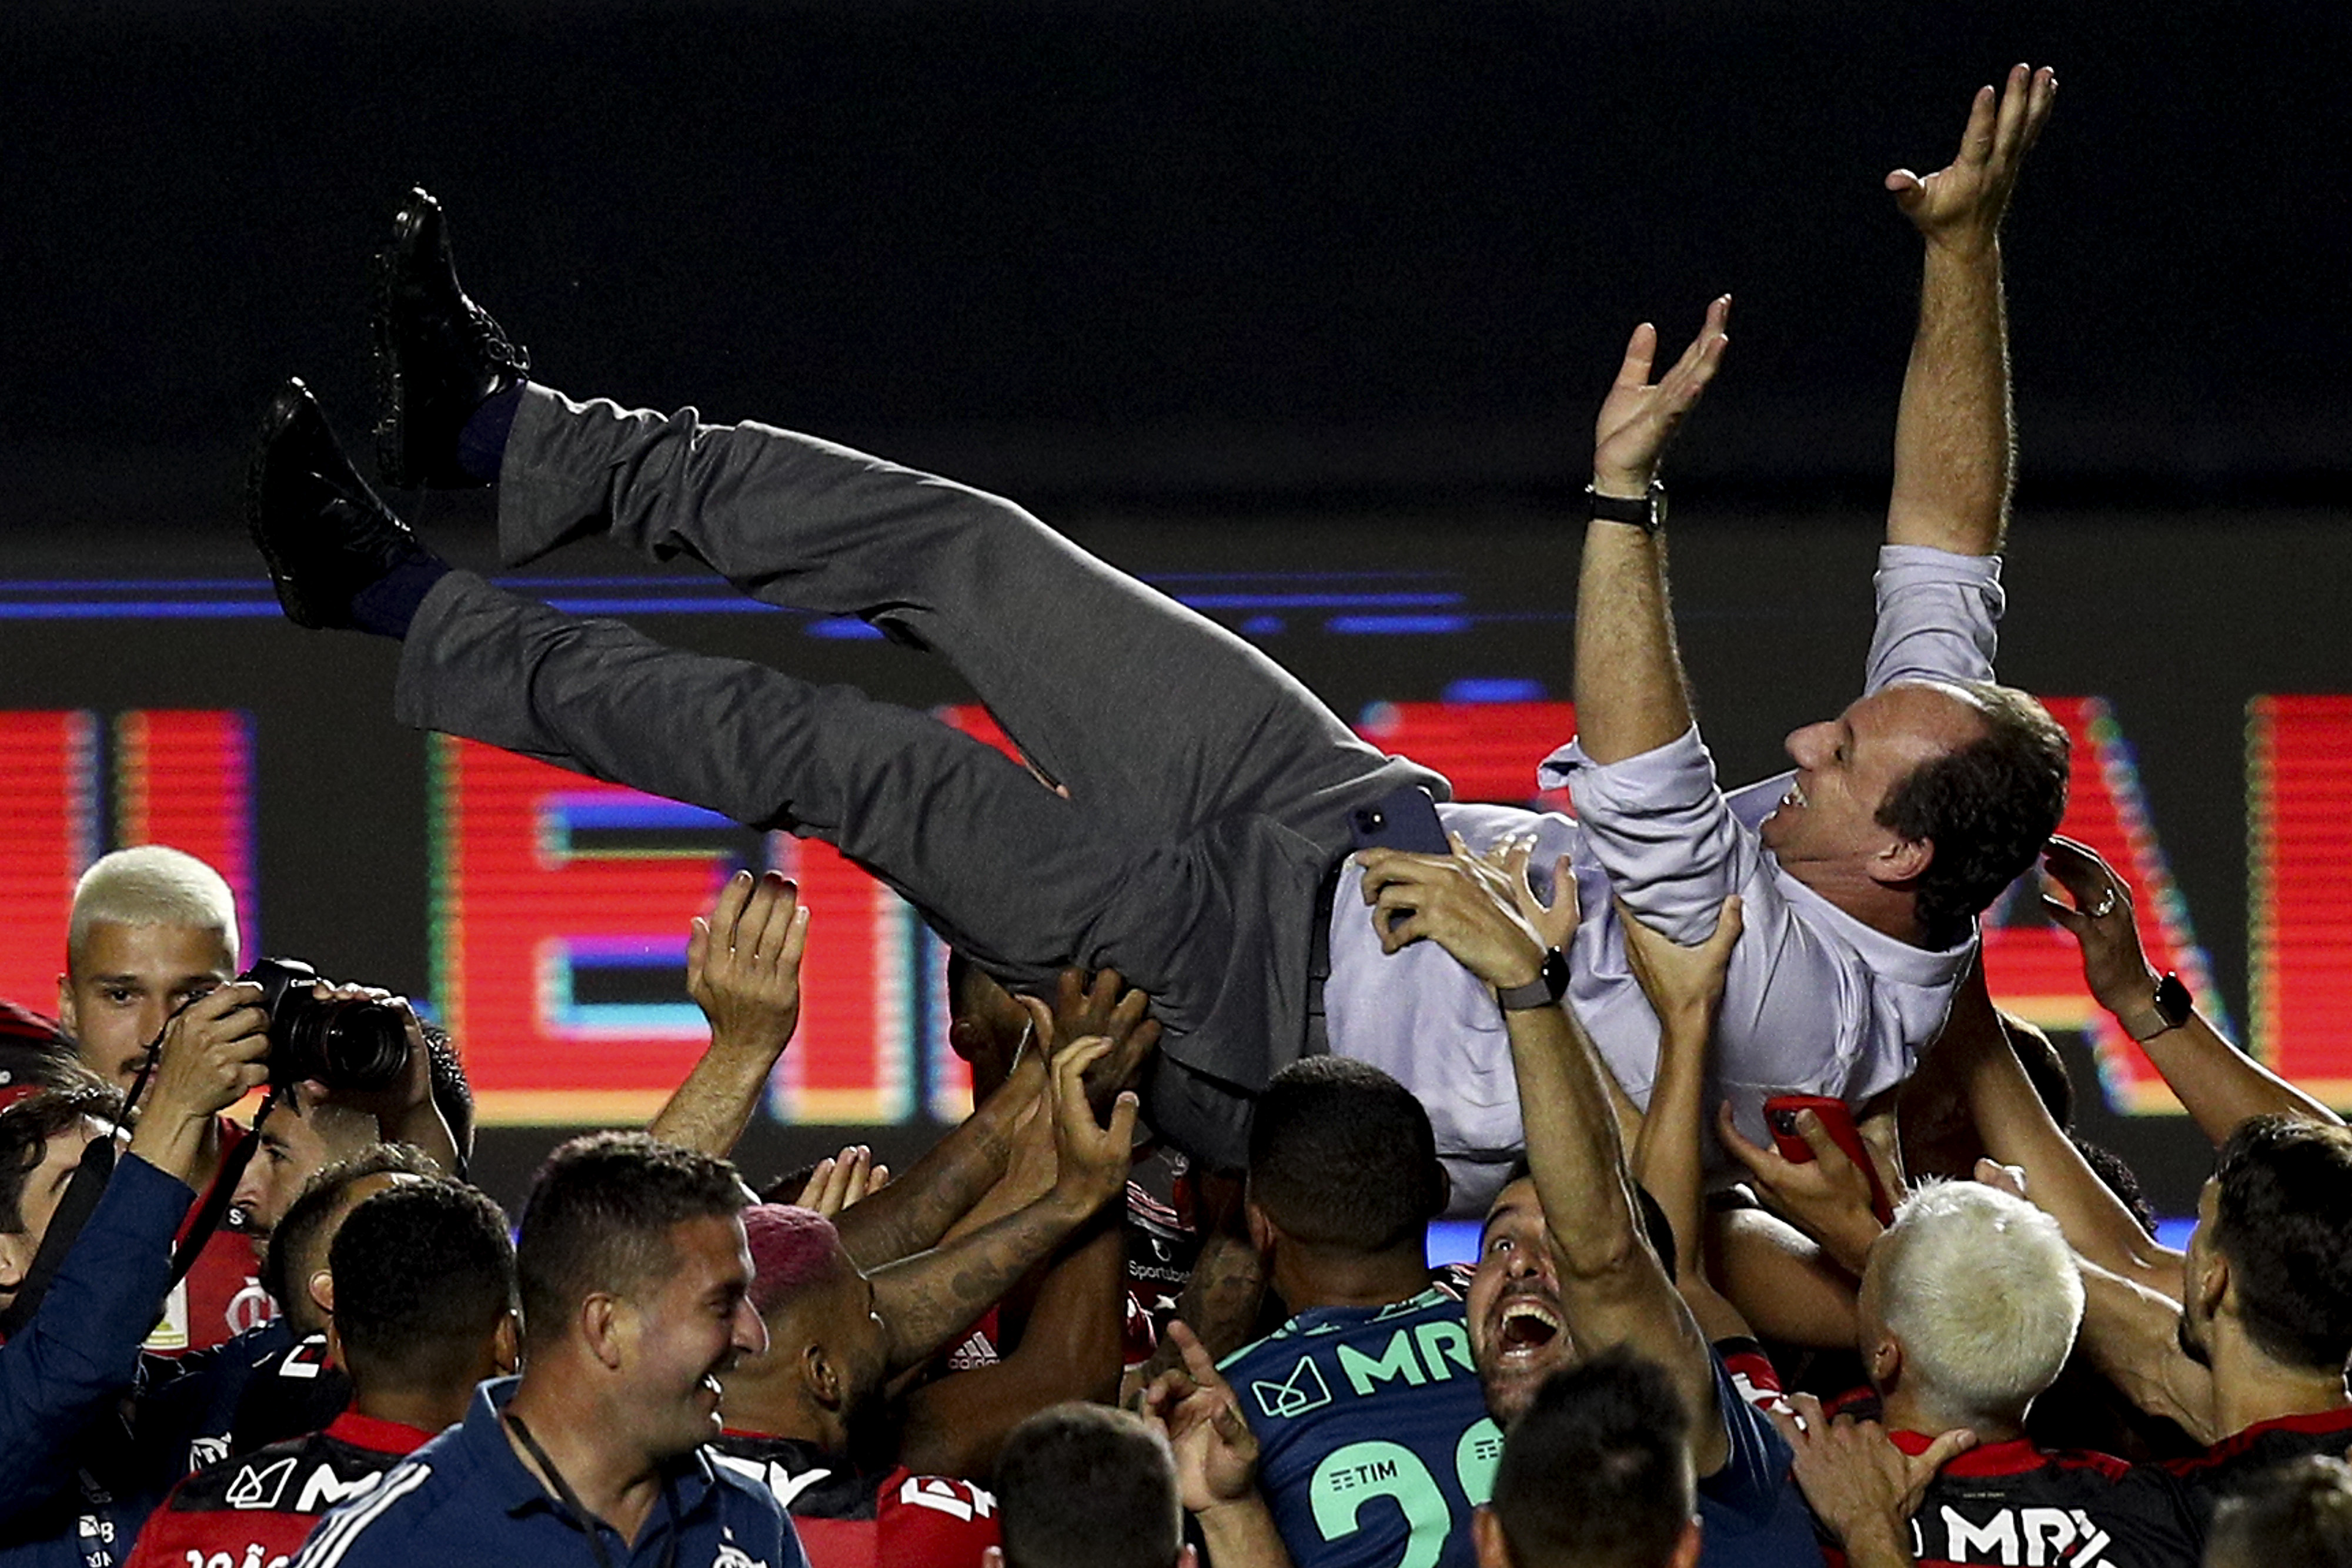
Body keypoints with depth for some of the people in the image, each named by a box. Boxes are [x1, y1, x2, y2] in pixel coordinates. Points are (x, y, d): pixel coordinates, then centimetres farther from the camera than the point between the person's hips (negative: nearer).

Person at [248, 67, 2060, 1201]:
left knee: (826, 749, -5)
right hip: (1358, 824, 8)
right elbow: (1944, 553, -2)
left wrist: (1624, 491, -49)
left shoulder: (1798, 998, -33)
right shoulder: (1907, 788, -8)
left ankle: (407, 610, 12)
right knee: (955, 546, 6)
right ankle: (518, 436, 20)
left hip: (1260, 1006, -8)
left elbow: (1641, 805, -44)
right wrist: (1966, 256, -9)